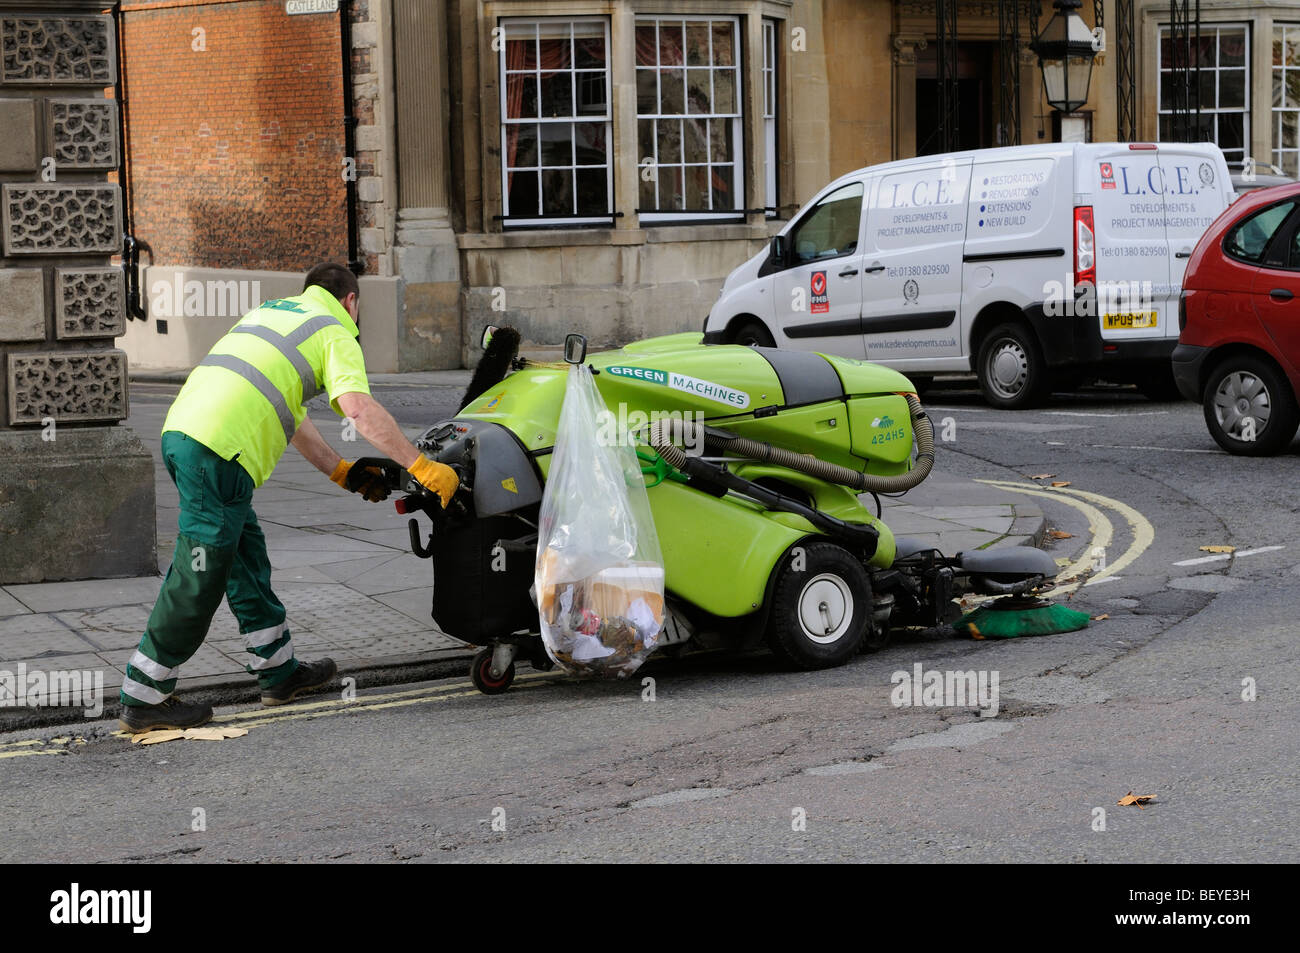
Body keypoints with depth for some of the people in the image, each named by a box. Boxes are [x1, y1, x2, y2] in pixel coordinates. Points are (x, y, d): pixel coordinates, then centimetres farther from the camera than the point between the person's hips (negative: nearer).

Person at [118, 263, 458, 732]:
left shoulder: (272, 310, 31)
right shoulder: (335, 332, 6)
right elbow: (359, 408, -10)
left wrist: (342, 472, 32)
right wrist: (422, 468, -8)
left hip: (180, 429, 9)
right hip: (218, 450, -9)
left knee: (246, 557, 18)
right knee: (199, 579, -2)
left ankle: (279, 672, 27)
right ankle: (144, 699, 3)